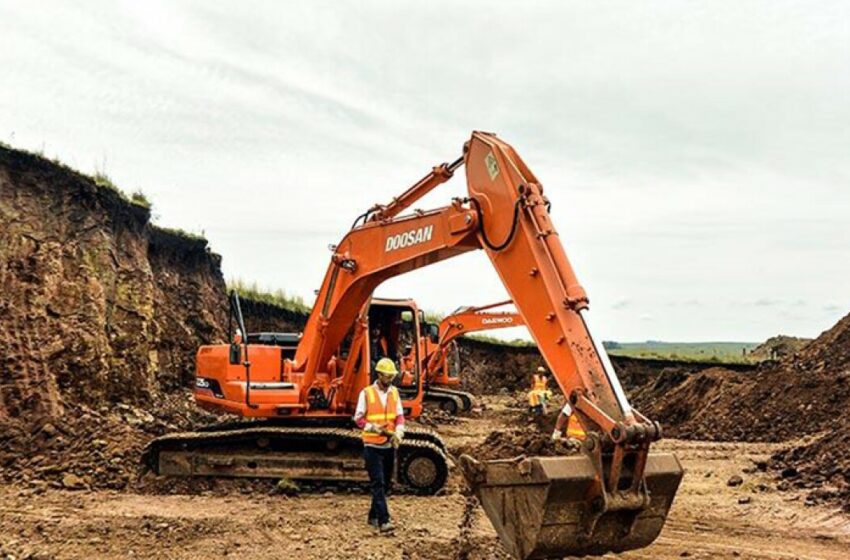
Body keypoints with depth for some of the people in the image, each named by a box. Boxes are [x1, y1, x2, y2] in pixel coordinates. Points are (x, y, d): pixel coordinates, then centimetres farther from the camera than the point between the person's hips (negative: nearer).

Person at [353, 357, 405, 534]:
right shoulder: (366, 393, -8)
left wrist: (398, 433, -11)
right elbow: (358, 419, -6)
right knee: (378, 483, -11)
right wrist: (373, 428, -21)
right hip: (372, 446, -6)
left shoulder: (394, 392, 6)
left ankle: (374, 516, 28)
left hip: (389, 446, 6)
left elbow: (400, 416, 7)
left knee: (386, 483, 13)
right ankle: (383, 521, -15)